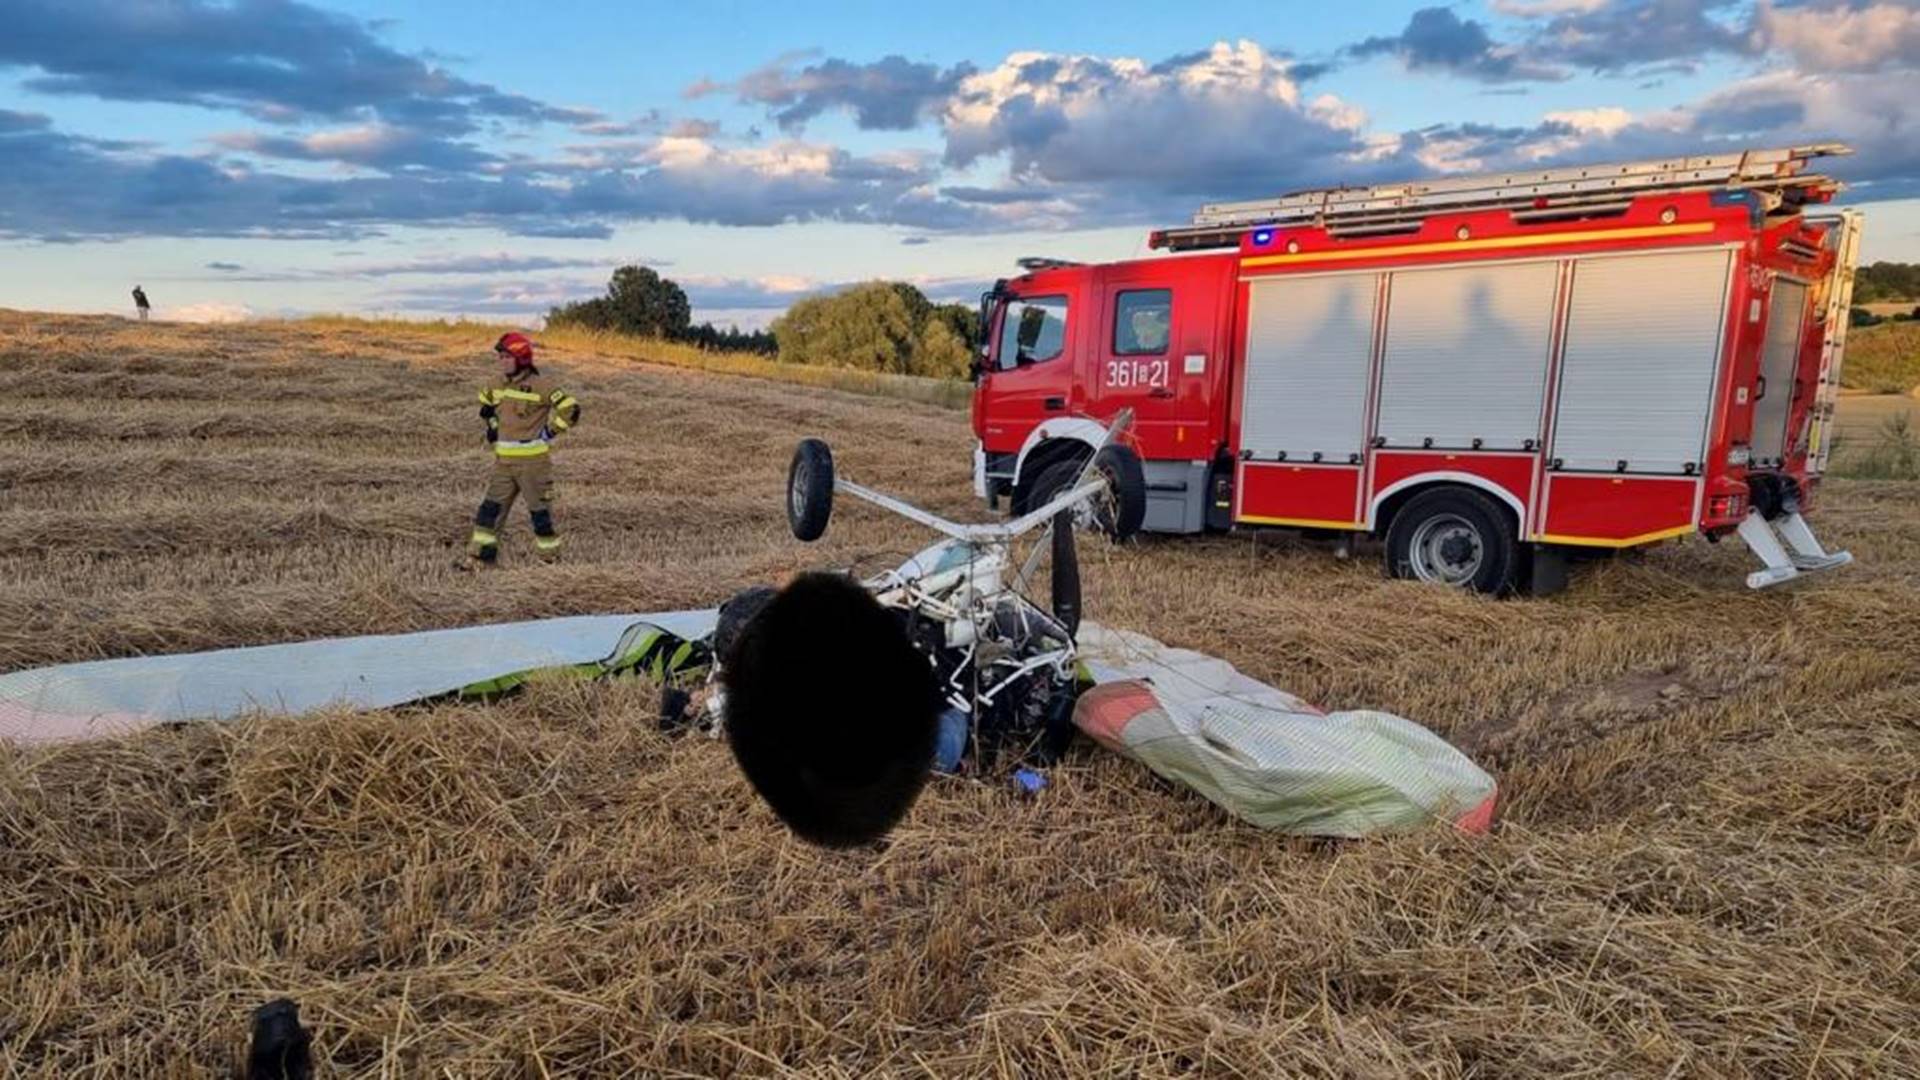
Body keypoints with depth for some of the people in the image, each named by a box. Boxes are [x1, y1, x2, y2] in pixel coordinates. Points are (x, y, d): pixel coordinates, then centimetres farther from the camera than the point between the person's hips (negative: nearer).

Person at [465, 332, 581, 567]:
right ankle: (480, 555, 10)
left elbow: (570, 408, -17)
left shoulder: (540, 385, -13)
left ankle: (550, 556, 15)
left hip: (533, 459, -6)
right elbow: (485, 402, 31)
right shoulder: (498, 384, 8)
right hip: (504, 459, 6)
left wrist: (549, 432, -13)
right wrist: (492, 425, 18)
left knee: (540, 510, 3)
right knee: (491, 507, 4)